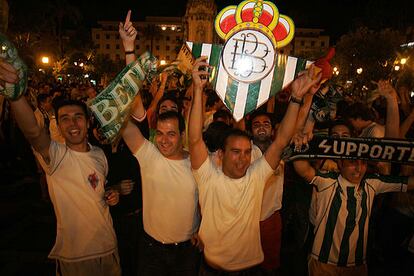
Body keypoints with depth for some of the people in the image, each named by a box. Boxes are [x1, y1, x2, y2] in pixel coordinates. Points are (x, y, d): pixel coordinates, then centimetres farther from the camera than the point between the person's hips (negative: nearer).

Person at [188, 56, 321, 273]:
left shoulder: (256, 176, -10)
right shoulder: (209, 177, -16)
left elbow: (281, 141, -16)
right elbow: (195, 139, -29)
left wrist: (296, 98, -24)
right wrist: (198, 89, -36)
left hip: (251, 265, 2)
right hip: (213, 267, -2)